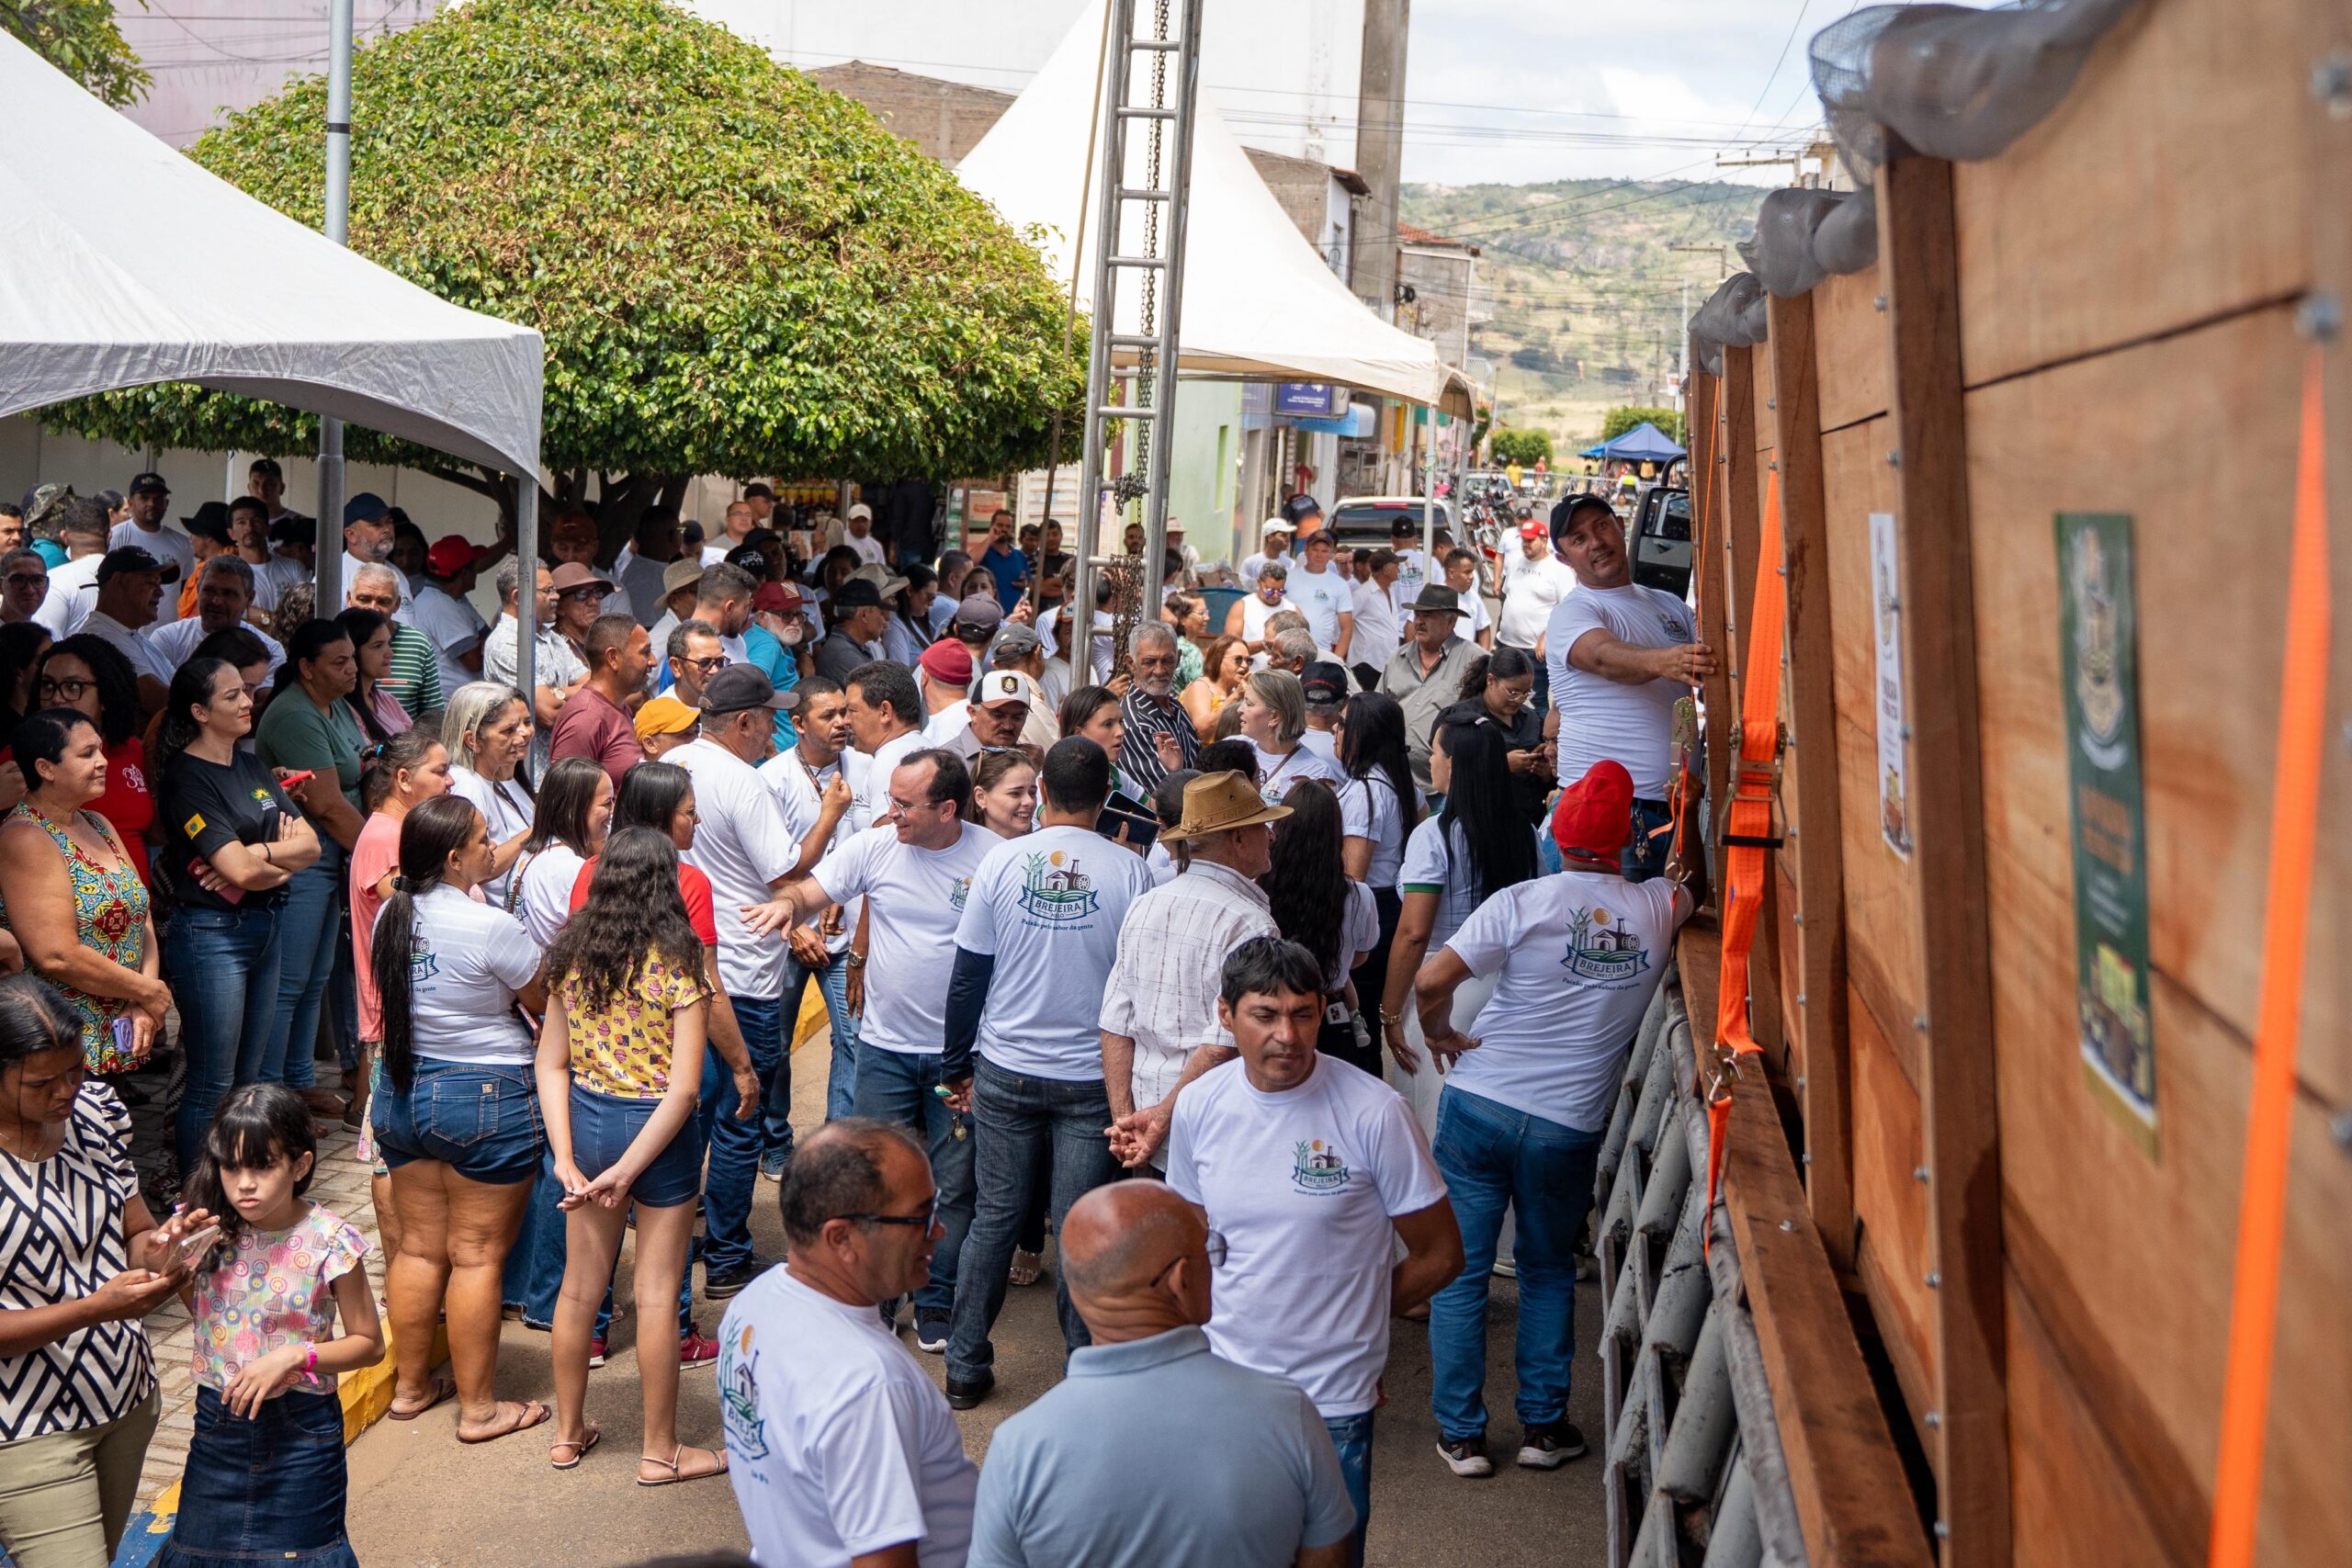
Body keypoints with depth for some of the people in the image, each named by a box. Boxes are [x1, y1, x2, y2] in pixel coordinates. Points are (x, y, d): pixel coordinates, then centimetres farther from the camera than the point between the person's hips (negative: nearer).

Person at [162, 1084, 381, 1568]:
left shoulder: (329, 1242, -17)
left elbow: (369, 1344, -9)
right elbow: (200, 1312, 8)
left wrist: (295, 1355, -22)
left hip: (300, 1424, -4)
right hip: (219, 1415, 4)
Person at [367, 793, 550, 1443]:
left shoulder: (390, 916, 1)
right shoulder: (491, 927, -20)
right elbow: (542, 999, -8)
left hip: (402, 1092, 7)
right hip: (485, 1098, -7)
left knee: (420, 1245, 16)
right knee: (477, 1254, 2)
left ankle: (410, 1385, 27)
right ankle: (478, 1407, 10)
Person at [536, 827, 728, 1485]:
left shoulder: (572, 956, -1)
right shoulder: (679, 964, -16)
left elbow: (551, 1063, -1)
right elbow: (684, 1087, -20)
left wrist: (565, 1158, -5)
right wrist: (628, 1169, -17)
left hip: (586, 1122, 5)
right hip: (658, 1133, -5)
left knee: (579, 1284, 17)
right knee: (656, 1296, 6)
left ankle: (568, 1432, 32)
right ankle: (660, 1452, 18)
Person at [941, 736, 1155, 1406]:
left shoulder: (1001, 861, -6)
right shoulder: (1129, 872, -8)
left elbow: (968, 974, -1)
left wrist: (956, 1065, 9)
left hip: (1004, 1073, 1)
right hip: (1092, 1076, -1)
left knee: (994, 1218, 12)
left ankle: (966, 1368, 20)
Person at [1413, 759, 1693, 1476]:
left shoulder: (1523, 901, -9)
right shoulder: (1659, 909, -2)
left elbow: (1432, 980, -15)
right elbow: (1690, 889, 24)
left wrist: (1440, 1034, 2)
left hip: (1478, 1104, -2)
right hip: (1569, 1127, 2)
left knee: (1460, 1270, 9)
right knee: (1549, 1270, 21)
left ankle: (1461, 1433, 14)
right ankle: (1544, 1425, 22)